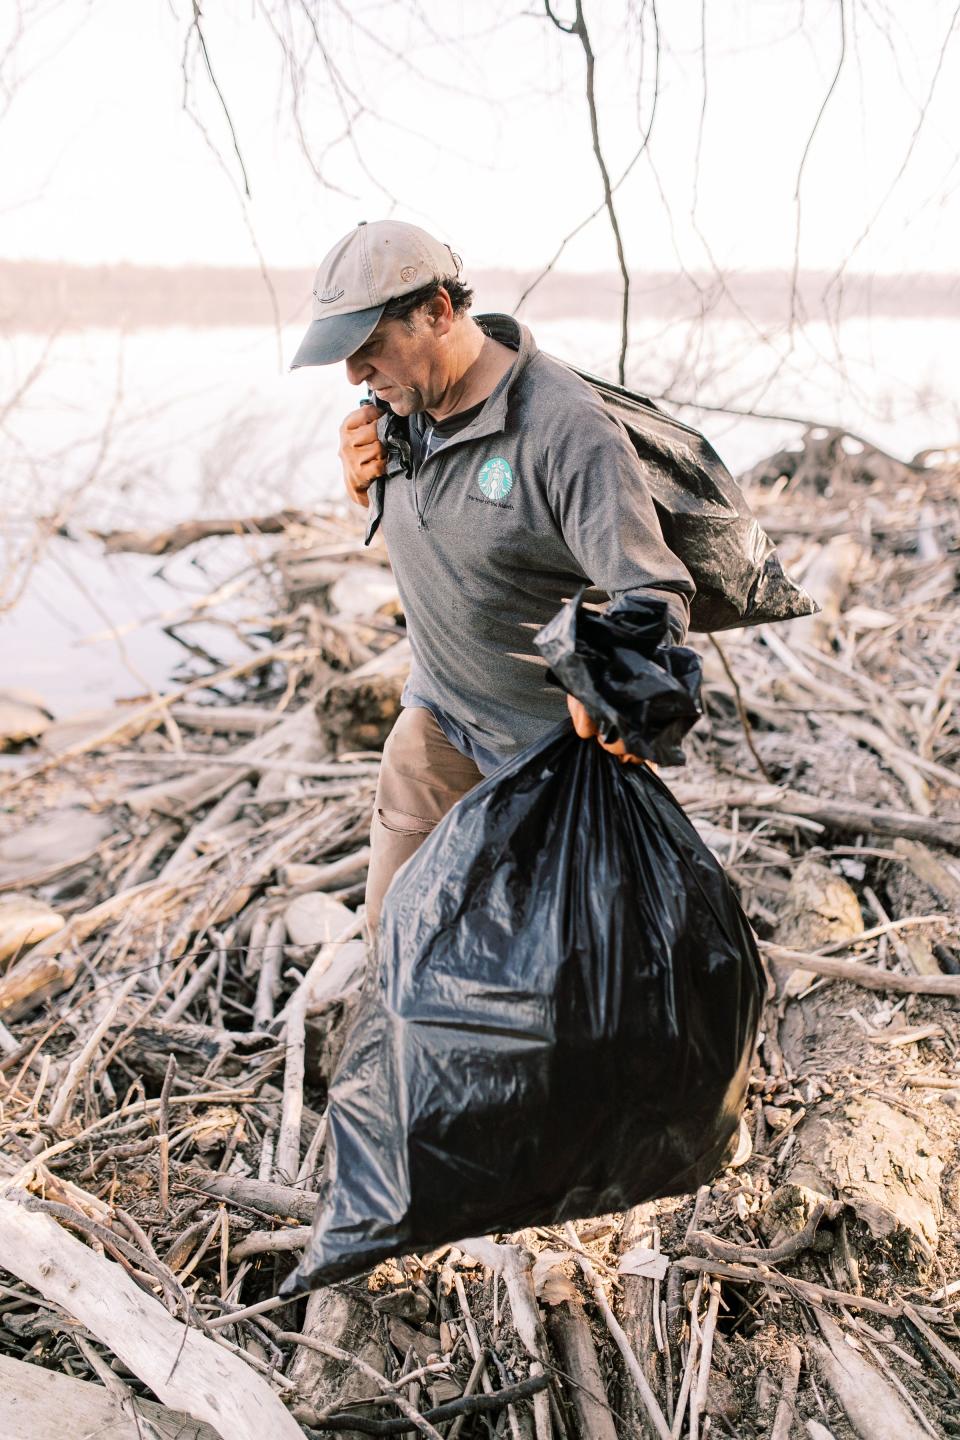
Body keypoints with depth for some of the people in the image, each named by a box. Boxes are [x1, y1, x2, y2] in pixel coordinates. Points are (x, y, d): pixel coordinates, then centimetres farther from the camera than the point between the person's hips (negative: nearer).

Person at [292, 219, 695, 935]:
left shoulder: (569, 430, -26)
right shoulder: (396, 406, -3)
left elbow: (656, 594, -29)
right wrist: (363, 481, -8)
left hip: (556, 734, -6)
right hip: (440, 710, 6)